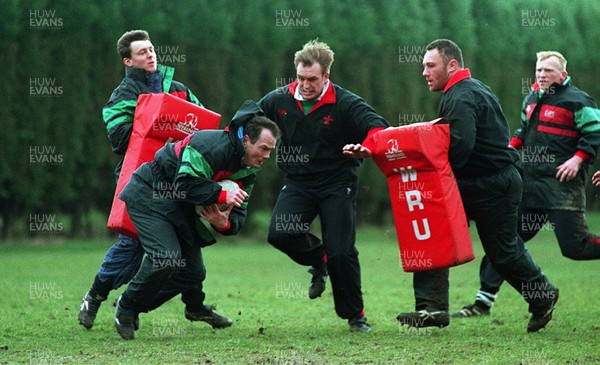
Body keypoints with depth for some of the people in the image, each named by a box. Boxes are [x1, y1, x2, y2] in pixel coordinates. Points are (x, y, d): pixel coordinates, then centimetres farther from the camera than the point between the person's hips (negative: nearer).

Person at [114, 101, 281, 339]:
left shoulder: (248, 172, 1)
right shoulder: (212, 146, -28)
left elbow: (238, 214, 0)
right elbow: (186, 184, -34)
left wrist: (225, 224, -22)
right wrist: (222, 196, -32)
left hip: (180, 210, 9)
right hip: (149, 196, -9)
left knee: (194, 273, 5)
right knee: (167, 257, -24)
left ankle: (137, 306, 19)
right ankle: (126, 307, -2)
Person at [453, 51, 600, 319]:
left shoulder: (577, 101, -6)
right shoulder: (531, 100, 17)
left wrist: (578, 159, -20)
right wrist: (511, 146, 16)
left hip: (563, 184, -7)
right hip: (530, 183, 7)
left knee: (573, 247, -12)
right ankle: (483, 301, 6)